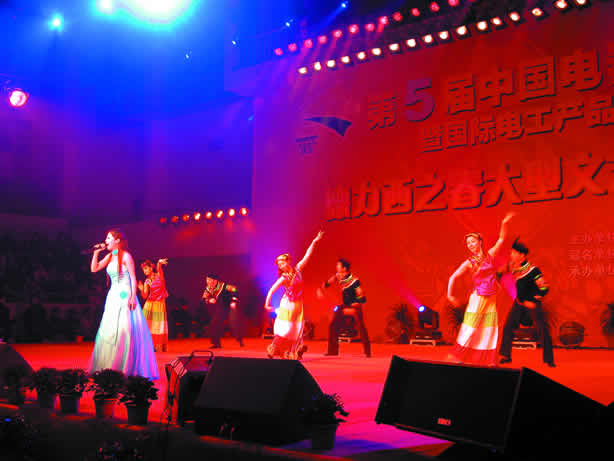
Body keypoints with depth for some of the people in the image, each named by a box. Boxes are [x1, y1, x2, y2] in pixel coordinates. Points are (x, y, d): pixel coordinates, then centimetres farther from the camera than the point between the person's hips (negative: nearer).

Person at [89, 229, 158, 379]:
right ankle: (110, 367, 12)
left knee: (125, 330, -9)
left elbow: (133, 278, -9)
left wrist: (133, 297, -17)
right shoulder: (110, 256, 13)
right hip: (113, 297, 7)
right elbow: (94, 269, 14)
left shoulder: (125, 256, -6)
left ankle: (127, 367, -2)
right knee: (109, 331, 5)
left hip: (125, 296, -7)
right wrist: (96, 252, 3)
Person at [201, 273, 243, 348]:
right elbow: (204, 299, 2)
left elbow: (234, 290, -23)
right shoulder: (208, 289, -3)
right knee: (214, 324, -1)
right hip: (221, 308, 6)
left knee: (234, 322, -21)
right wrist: (209, 300, -21)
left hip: (231, 305, -6)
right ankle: (216, 343, 10)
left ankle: (240, 340, -6)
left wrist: (234, 301, -29)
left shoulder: (223, 285, -22)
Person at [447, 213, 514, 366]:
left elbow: (501, 239, 14)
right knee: (470, 329, -5)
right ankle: (458, 358, 3)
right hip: (477, 299, -4)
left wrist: (504, 223, 5)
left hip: (491, 299, 4)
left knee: (489, 330, 4)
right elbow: (453, 278, -3)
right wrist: (450, 296, -7)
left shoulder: (490, 255, 5)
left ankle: (487, 361, 10)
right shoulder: (469, 263, -5)